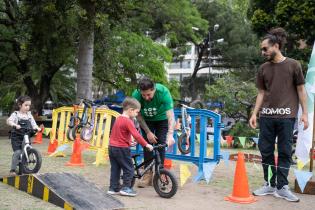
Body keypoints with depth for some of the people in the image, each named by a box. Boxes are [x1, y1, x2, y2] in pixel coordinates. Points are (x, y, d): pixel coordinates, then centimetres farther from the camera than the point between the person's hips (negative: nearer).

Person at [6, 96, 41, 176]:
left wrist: (37, 128, -12)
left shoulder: (29, 115, 11)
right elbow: (9, 121, -20)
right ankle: (12, 170, -8)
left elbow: (33, 124, 9)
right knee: (17, 152, -17)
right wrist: (15, 125, -38)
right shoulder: (15, 114, -5)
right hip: (16, 137, -5)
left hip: (26, 137, 5)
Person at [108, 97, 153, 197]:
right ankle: (126, 188, 3)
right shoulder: (128, 121, -17)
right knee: (129, 169, 3)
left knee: (115, 169, 14)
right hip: (122, 148, -8)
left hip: (112, 147, 9)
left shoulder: (118, 119, 11)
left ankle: (113, 188, 18)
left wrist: (129, 141, 27)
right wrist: (146, 145, -19)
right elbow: (136, 135, -23)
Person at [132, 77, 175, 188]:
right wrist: (148, 132, -19)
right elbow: (139, 116, -16)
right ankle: (148, 174, 0)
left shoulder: (163, 92, -36)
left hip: (162, 119, -1)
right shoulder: (136, 95, -30)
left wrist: (170, 134, -51)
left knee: (161, 144, -11)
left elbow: (170, 115, -40)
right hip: (146, 120, 2)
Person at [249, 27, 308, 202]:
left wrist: (304, 113, -2)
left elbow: (301, 90, 2)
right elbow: (261, 93, 12)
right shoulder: (263, 68, 8)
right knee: (265, 150, 5)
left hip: (286, 116, -3)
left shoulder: (293, 65, -1)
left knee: (284, 152, 1)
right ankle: (270, 184, 17)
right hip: (266, 115, 4)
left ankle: (282, 187, 7)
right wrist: (254, 113, 5)